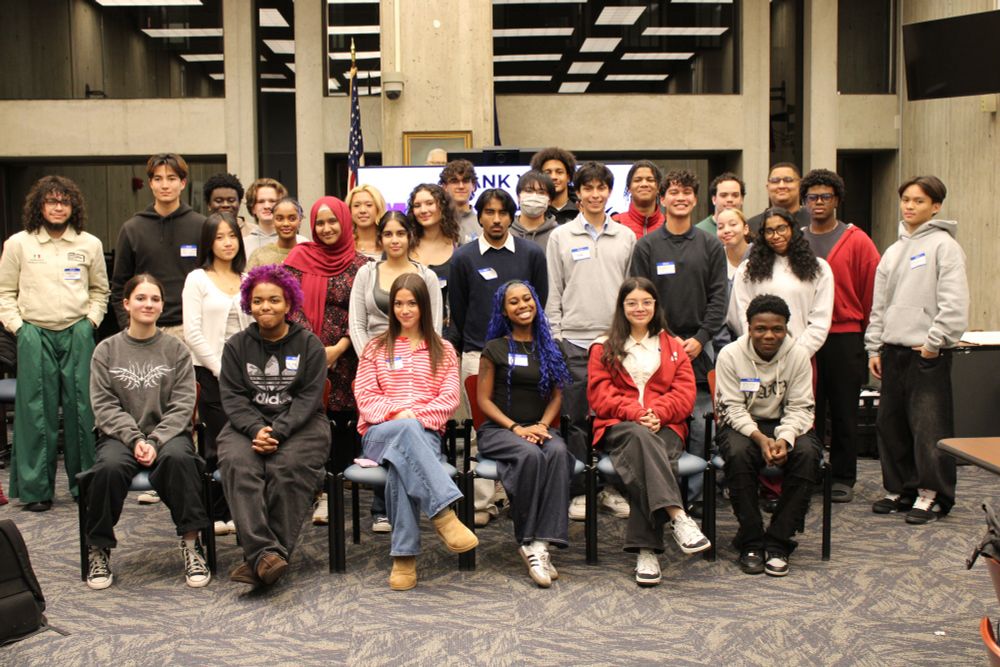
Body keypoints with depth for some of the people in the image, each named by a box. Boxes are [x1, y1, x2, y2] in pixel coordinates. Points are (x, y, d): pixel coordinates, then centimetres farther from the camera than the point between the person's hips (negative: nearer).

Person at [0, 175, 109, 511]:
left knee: (81, 407, 1)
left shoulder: (90, 244, 8)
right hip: (34, 334, -1)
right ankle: (35, 489, 7)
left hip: (78, 334, 1)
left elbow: (100, 289, 18)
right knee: (36, 411, -1)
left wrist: (92, 319, 6)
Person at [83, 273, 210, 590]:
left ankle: (191, 545, -24)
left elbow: (183, 404, 0)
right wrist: (135, 439, -14)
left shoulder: (176, 350, 7)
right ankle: (98, 549, -11)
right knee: (110, 467, -32)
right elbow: (104, 405, 1)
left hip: (168, 432, 0)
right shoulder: (106, 350, 8)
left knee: (178, 457, -34)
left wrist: (155, 441, -14)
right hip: (120, 434, 0)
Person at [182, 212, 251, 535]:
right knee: (219, 443, -3)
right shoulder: (197, 280, 1)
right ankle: (214, 515, 7)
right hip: (210, 372, -3)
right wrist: (221, 369, -9)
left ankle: (231, 511, 10)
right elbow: (193, 333, -5)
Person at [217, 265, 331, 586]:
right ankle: (266, 553, -40)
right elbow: (233, 397, 4)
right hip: (247, 425, 2)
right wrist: (256, 429, -15)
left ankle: (258, 558, -30)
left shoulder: (309, 345, 7)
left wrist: (278, 431, -17)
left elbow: (309, 397, -2)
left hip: (300, 425, -1)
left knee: (287, 468, -32)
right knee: (238, 465, -30)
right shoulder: (237, 346, 14)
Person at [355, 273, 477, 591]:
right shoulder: (376, 348, 20)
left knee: (401, 466, -39)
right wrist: (397, 413, -12)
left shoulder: (443, 350, 19)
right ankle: (444, 514, -53)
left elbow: (450, 398, 7)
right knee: (407, 431, -41)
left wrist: (417, 415, -11)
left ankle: (405, 556, -41)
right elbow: (365, 395, 7)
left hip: (425, 433, 0)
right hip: (380, 432, 0)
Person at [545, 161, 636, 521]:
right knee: (575, 420, 0)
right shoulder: (561, 237, 6)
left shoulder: (626, 237, 11)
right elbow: (552, 292, 5)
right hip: (574, 340, -1)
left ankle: (613, 487, 15)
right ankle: (580, 491, 9)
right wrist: (554, 337, -2)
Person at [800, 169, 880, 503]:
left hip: (845, 338, -2)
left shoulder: (856, 241, 0)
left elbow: (873, 289, -1)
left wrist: (864, 331, -1)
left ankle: (842, 478, 14)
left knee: (844, 412, 5)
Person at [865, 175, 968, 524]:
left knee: (929, 424, -5)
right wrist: (874, 347, 11)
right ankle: (900, 488, 22)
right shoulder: (893, 251, 17)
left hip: (928, 352, -7)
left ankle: (931, 493, 5)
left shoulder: (944, 245, -5)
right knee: (890, 423, 11)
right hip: (893, 350, 7)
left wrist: (934, 342, -15)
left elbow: (955, 303, -13)